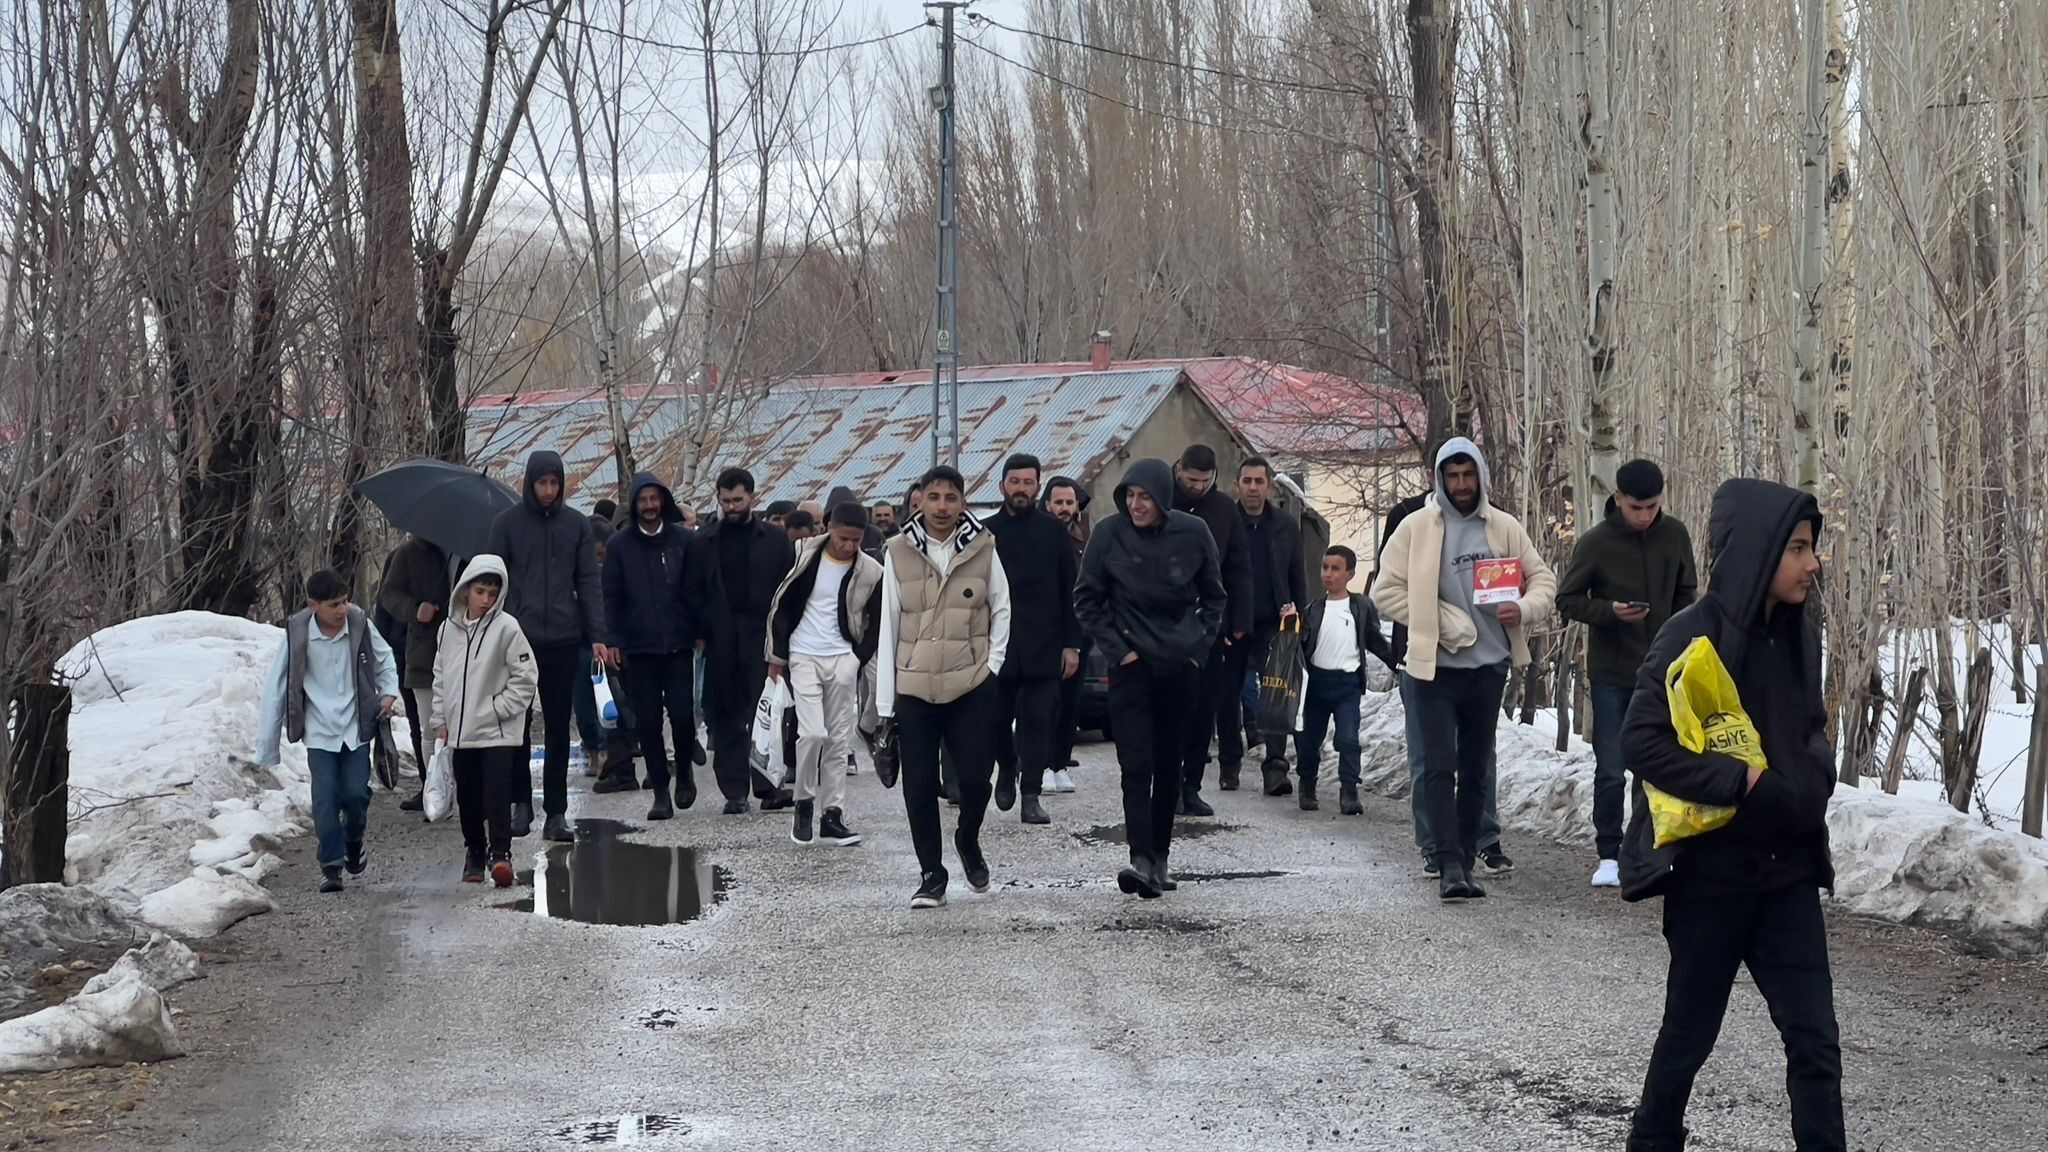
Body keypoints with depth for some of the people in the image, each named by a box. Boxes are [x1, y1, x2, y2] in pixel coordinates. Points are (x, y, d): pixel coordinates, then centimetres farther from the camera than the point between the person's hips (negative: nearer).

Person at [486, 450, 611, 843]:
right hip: (517, 641, -1)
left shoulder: (577, 525, 7)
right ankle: (521, 803, 14)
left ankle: (556, 813, 7)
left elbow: (588, 584, 6)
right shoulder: (507, 523, 3)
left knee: (558, 729, 4)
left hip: (563, 640, 1)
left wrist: (597, 636, -2)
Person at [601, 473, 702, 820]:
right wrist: (614, 640, -2)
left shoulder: (682, 540, 4)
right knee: (647, 720, 2)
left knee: (682, 713, -7)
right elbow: (611, 596, 5)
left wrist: (701, 632, -2)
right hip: (638, 648, 1)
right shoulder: (620, 545, 4)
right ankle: (660, 791, 9)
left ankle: (684, 771, 20)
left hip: (678, 645, -1)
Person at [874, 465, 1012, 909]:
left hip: (972, 688, -1)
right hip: (913, 690, 1)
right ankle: (931, 874, 14)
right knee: (920, 788, 0)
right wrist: (885, 704, 2)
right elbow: (888, 627, 3)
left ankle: (968, 841, 27)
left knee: (974, 779, -4)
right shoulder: (899, 553, 1)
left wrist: (991, 664, -1)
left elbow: (1001, 610, 11)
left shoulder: (982, 549, 1)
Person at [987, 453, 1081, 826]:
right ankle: (1007, 768, 32)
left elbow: (1070, 590, 5)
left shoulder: (1053, 531, 5)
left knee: (1038, 721, -3)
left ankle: (1031, 796, -1)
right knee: (998, 719, 4)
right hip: (996, 645, 0)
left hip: (1043, 647, 0)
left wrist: (1071, 643, -1)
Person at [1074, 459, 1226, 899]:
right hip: (1131, 665, -2)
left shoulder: (1193, 533, -2)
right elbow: (1087, 600, 1)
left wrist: (1200, 647, 3)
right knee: (1136, 764, -12)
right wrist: (1117, 648, -5)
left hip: (1181, 665, 2)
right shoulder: (1110, 534, -7)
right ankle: (1142, 860, -20)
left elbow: (1214, 597, 11)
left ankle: (1161, 856, 18)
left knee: (1169, 764, 9)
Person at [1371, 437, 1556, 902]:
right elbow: (1386, 592, -2)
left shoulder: (1505, 528, 4)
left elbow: (1543, 579, 9)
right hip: (1436, 667, -3)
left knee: (1476, 770, 11)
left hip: (1489, 666, 3)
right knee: (1441, 767, -12)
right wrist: (1439, 620, -11)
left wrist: (1524, 609, -13)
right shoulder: (1416, 528, -3)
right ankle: (1449, 866, -15)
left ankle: (1465, 861, 20)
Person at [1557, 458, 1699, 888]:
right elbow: (1567, 600, -3)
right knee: (1610, 772, -3)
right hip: (1611, 675, -3)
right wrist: (1610, 611, -20)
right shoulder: (1596, 543, -10)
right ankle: (1609, 856, 8)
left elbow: (1686, 593, 12)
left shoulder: (1675, 535, 0)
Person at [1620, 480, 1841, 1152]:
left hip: (1786, 869, 5)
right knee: (1691, 1029, 10)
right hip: (1711, 871, -5)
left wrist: (1809, 783, -4)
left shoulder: (1799, 635, 3)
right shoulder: (1695, 639, -16)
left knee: (1814, 1038, 0)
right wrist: (1743, 782, -21)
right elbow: (1641, 742, -19)